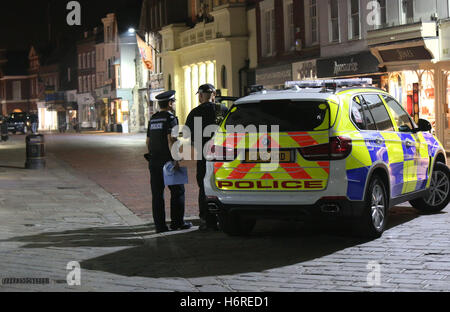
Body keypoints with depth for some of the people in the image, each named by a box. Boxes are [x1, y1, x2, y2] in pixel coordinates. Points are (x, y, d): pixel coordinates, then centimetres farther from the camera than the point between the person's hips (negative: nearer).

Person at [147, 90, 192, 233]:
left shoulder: (153, 119, 14)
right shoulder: (170, 118, -9)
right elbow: (171, 140, -18)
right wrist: (176, 160, -19)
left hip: (154, 162, 7)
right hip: (168, 161, -7)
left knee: (157, 193, 4)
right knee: (177, 191, 6)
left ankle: (160, 225, 3)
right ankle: (177, 222, 7)